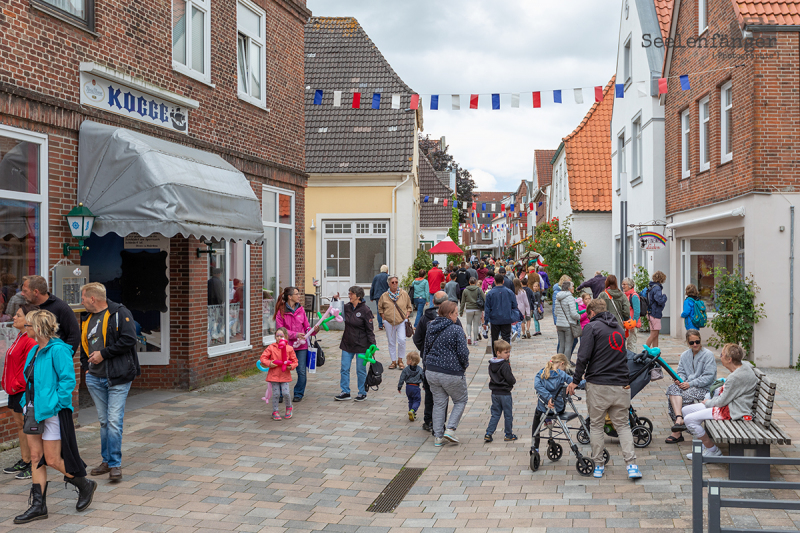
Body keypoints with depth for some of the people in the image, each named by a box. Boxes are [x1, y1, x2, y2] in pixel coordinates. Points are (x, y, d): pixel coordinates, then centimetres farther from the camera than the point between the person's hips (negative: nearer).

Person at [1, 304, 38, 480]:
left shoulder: (30, 341, -19)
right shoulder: (20, 337, 13)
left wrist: (17, 384, -16)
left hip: (24, 391, -10)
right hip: (15, 390, 10)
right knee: (20, 426, 15)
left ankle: (34, 465, 5)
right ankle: (24, 461, 25)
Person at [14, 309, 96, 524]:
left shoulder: (57, 350, -17)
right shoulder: (34, 351, 11)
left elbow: (68, 380, -19)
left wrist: (55, 405, -20)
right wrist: (26, 402, 11)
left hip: (52, 412, -9)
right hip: (34, 411, 9)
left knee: (52, 459, -2)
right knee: (36, 457, 9)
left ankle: (85, 486, 20)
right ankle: (38, 506, 15)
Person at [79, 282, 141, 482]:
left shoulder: (120, 313, -8)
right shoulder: (86, 318, 15)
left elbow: (129, 340, -18)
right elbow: (83, 345, 25)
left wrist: (103, 354, -14)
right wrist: (86, 367, 12)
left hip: (117, 377, -7)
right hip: (95, 378, 7)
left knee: (114, 421, -8)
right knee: (104, 421, 13)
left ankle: (115, 464, -2)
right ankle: (107, 460, 22)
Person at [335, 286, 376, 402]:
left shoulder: (365, 310, -12)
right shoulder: (346, 307, 2)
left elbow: (369, 330, -9)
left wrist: (372, 345, -13)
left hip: (361, 345, -5)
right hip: (347, 344, 5)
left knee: (361, 370, 5)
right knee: (345, 369, 6)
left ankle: (362, 393, 19)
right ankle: (345, 392, 16)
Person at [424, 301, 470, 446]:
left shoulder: (431, 328, 7)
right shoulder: (456, 330, -14)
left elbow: (426, 349, 16)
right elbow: (463, 353, -16)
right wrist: (464, 365, 2)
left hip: (431, 372, 6)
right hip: (452, 373, -6)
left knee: (439, 403, 14)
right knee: (461, 400, 14)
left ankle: (438, 436, 14)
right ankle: (450, 429, 2)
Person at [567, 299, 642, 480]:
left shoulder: (592, 327, -3)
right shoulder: (619, 327, 16)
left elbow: (584, 356, -11)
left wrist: (575, 380, -3)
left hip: (598, 385, -4)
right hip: (621, 386, 4)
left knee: (596, 426, 9)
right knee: (623, 425, 11)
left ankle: (598, 466, 13)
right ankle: (631, 465, -1)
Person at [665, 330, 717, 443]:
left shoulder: (708, 355, -5)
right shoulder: (684, 355, 14)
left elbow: (709, 377, -12)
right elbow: (681, 372, 14)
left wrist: (690, 384, -19)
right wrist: (680, 379, -11)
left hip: (704, 388, -6)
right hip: (688, 386, 6)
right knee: (673, 388, -25)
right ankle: (679, 419, -37)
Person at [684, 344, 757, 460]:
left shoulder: (737, 377, -26)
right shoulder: (745, 365, 5)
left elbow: (722, 401, -20)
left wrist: (708, 403, 1)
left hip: (733, 411, -11)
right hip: (729, 405, 11)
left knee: (690, 419, -18)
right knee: (686, 410, 10)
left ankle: (712, 450, -3)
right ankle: (703, 447, 11)